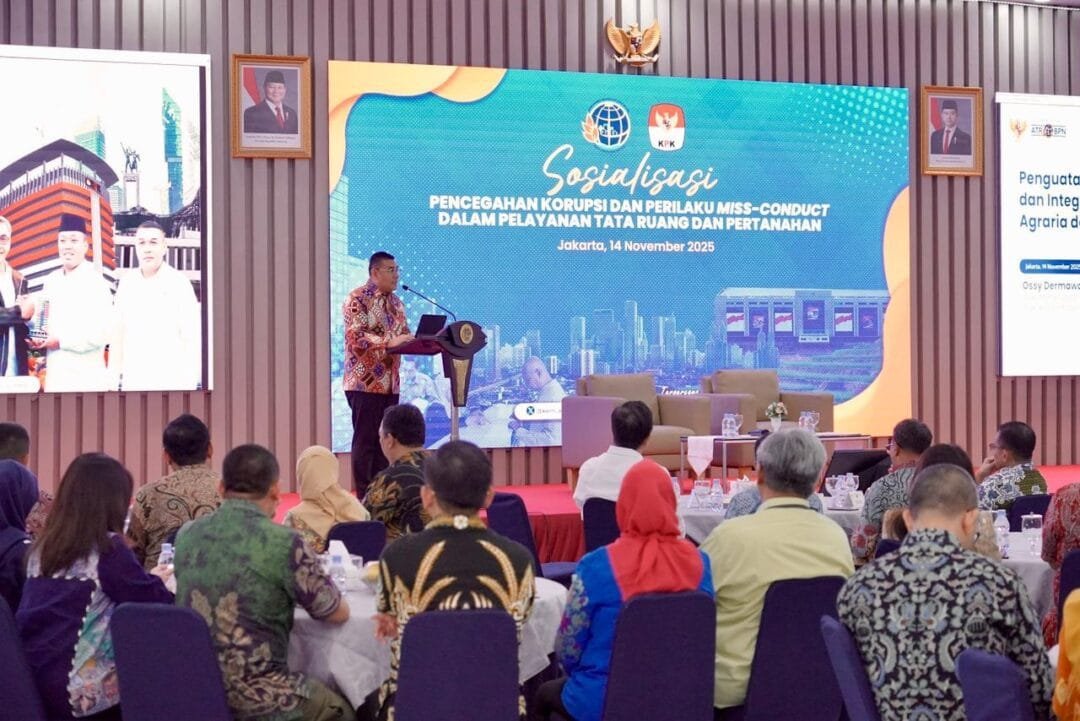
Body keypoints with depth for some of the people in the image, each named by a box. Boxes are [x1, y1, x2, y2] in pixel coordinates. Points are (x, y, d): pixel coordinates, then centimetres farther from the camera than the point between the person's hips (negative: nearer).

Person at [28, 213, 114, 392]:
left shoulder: (95, 283, -9)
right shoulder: (51, 280, 13)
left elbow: (102, 332, -17)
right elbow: (41, 319, 23)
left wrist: (61, 341, -14)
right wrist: (37, 339, 1)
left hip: (85, 380, -7)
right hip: (55, 377, 7)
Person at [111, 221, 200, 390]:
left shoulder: (179, 283, -5)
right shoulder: (127, 283, 10)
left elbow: (191, 339, -7)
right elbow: (119, 334, 14)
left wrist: (189, 384, -11)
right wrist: (112, 377, 10)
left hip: (170, 383, -5)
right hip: (132, 382, 5)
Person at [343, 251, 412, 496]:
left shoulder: (396, 302, 16)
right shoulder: (357, 299, -9)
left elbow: (403, 336, 18)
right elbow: (356, 337, -20)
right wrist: (389, 342, -30)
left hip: (390, 382, 8)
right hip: (365, 382, -7)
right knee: (365, 440, -4)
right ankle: (364, 498, 1)